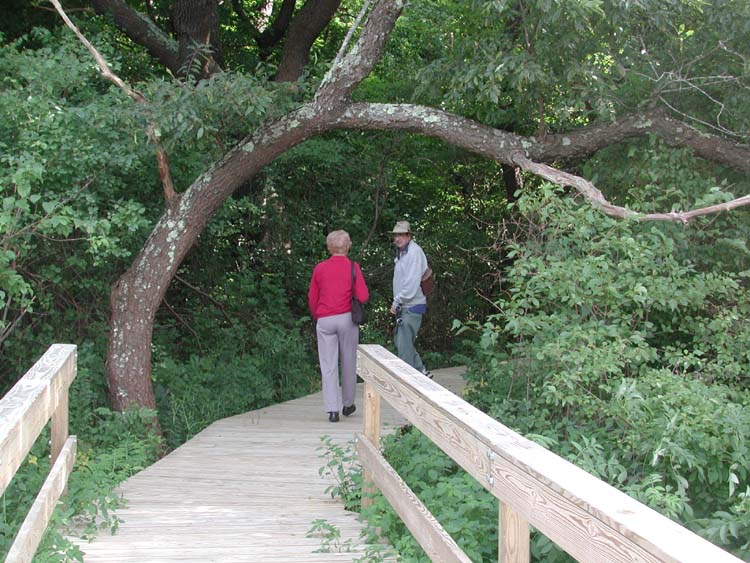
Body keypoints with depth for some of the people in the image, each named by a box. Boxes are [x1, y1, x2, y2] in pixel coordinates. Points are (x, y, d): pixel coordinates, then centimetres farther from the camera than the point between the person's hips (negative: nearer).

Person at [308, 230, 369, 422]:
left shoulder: (320, 268, 2)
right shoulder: (353, 267, -3)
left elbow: (312, 299, 6)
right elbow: (363, 297, -10)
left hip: (324, 320, 1)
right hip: (347, 318, -1)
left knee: (328, 365, 2)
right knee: (348, 363, 14)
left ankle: (332, 410, -3)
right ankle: (348, 404, 25)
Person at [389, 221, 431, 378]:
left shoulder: (414, 252, -16)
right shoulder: (401, 253, 16)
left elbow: (412, 282, -22)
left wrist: (396, 301, -17)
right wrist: (396, 303, 13)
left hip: (412, 306, -10)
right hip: (403, 307, 11)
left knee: (404, 345, -9)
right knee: (399, 340, 17)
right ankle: (421, 371, 26)